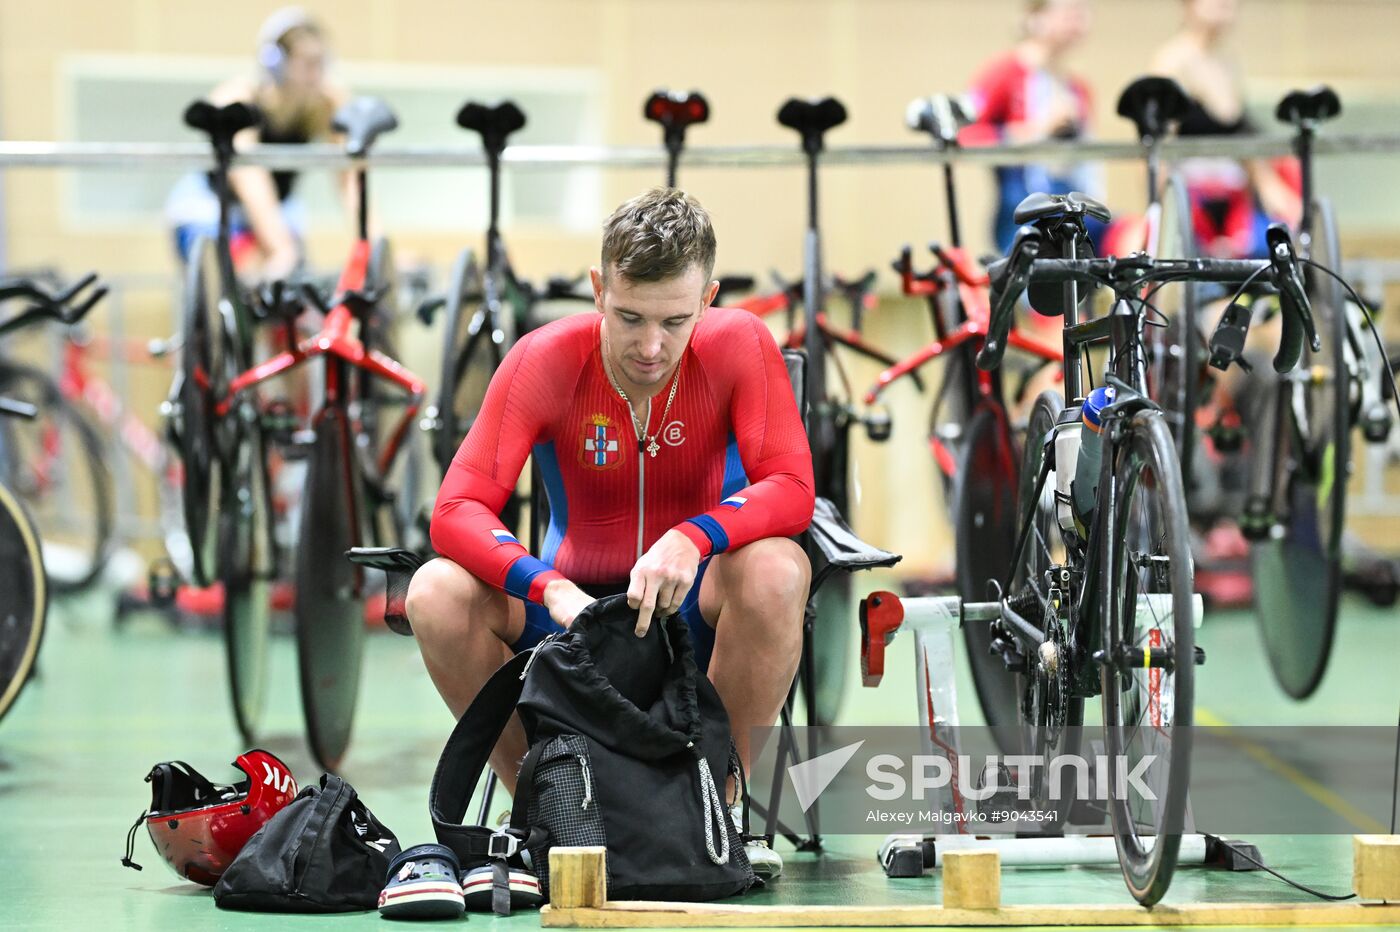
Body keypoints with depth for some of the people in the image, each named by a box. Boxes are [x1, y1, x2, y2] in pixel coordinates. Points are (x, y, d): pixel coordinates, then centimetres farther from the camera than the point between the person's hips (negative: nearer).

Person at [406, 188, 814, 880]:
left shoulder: (738, 347, -14)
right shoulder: (545, 361, -15)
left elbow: (790, 489, -20)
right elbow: (456, 511, -20)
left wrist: (693, 538, -40)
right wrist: (551, 588, -38)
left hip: (694, 603, -1)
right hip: (575, 601, 1)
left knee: (777, 570, -34)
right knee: (436, 593, -27)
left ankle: (724, 804, -13)